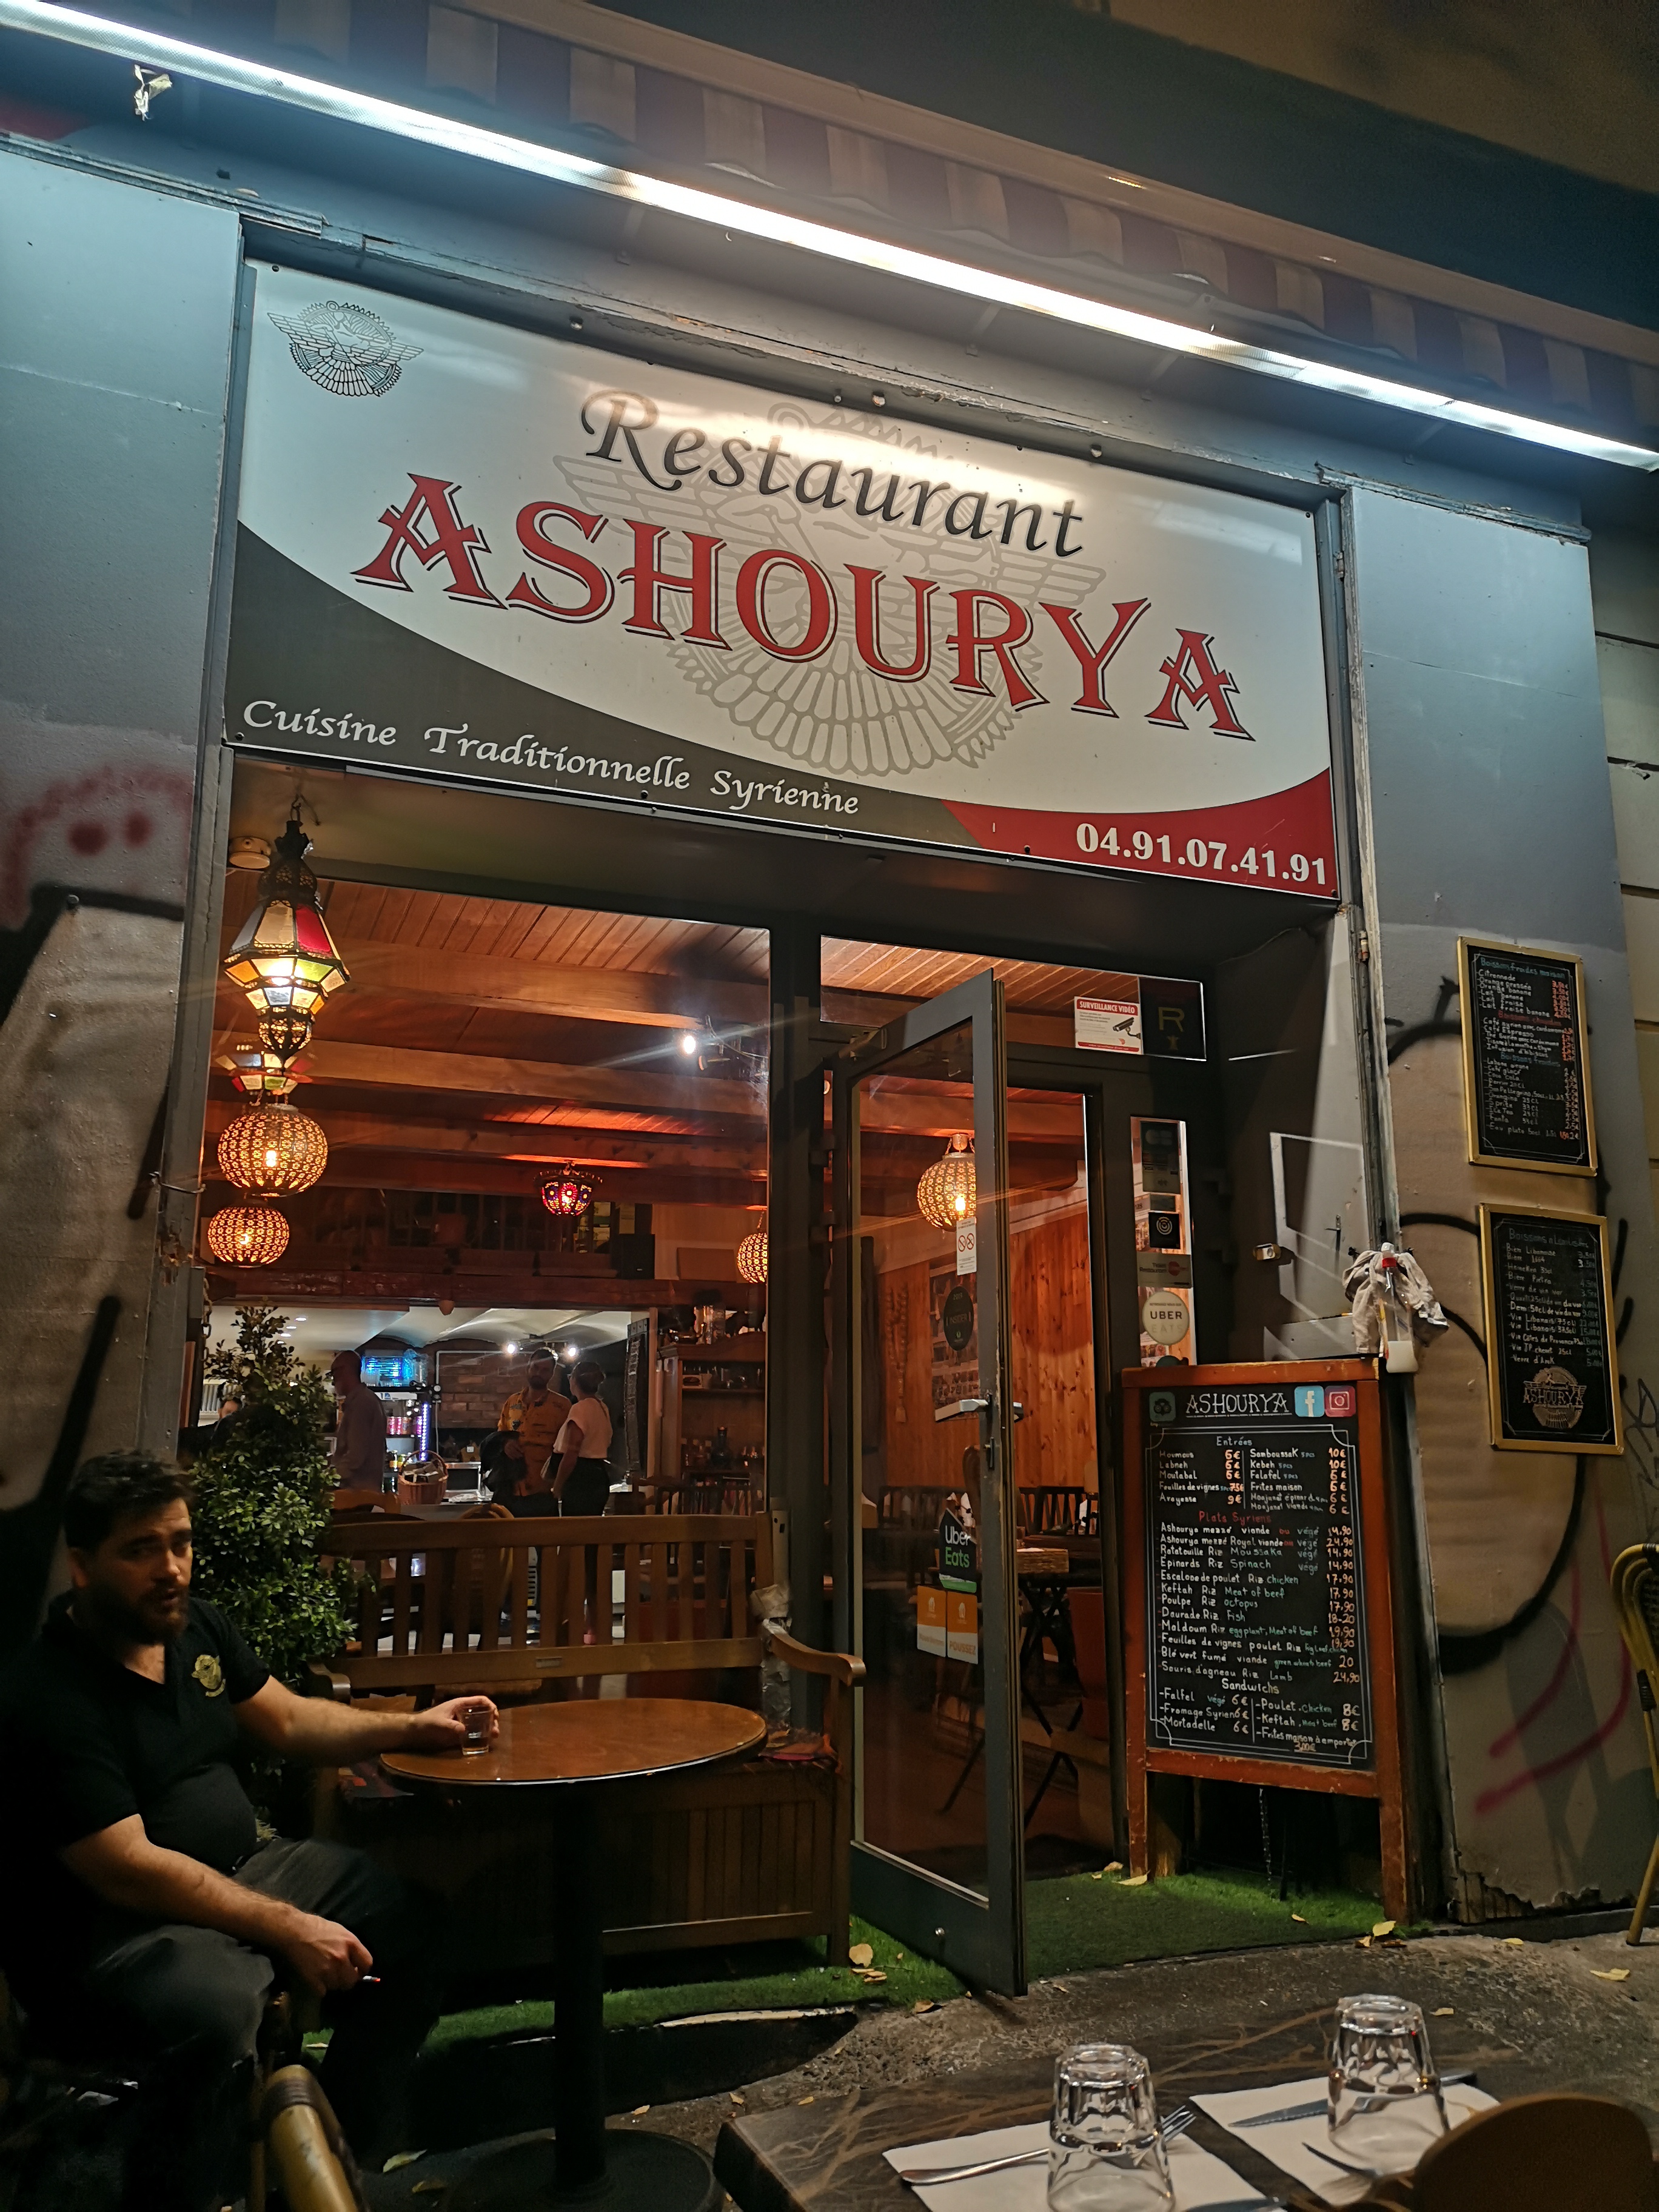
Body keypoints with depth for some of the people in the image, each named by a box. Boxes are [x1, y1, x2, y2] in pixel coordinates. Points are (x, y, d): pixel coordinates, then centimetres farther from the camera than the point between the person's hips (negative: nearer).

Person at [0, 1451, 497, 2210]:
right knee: (217, 2007, -37)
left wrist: (408, 1728, 0)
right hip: (106, 1929, -8)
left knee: (408, 1918, 0)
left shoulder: (196, 1627, 3)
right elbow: (128, 1869, -25)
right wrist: (287, 1929, -25)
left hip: (238, 1869, 9)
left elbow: (288, 1721, 15)